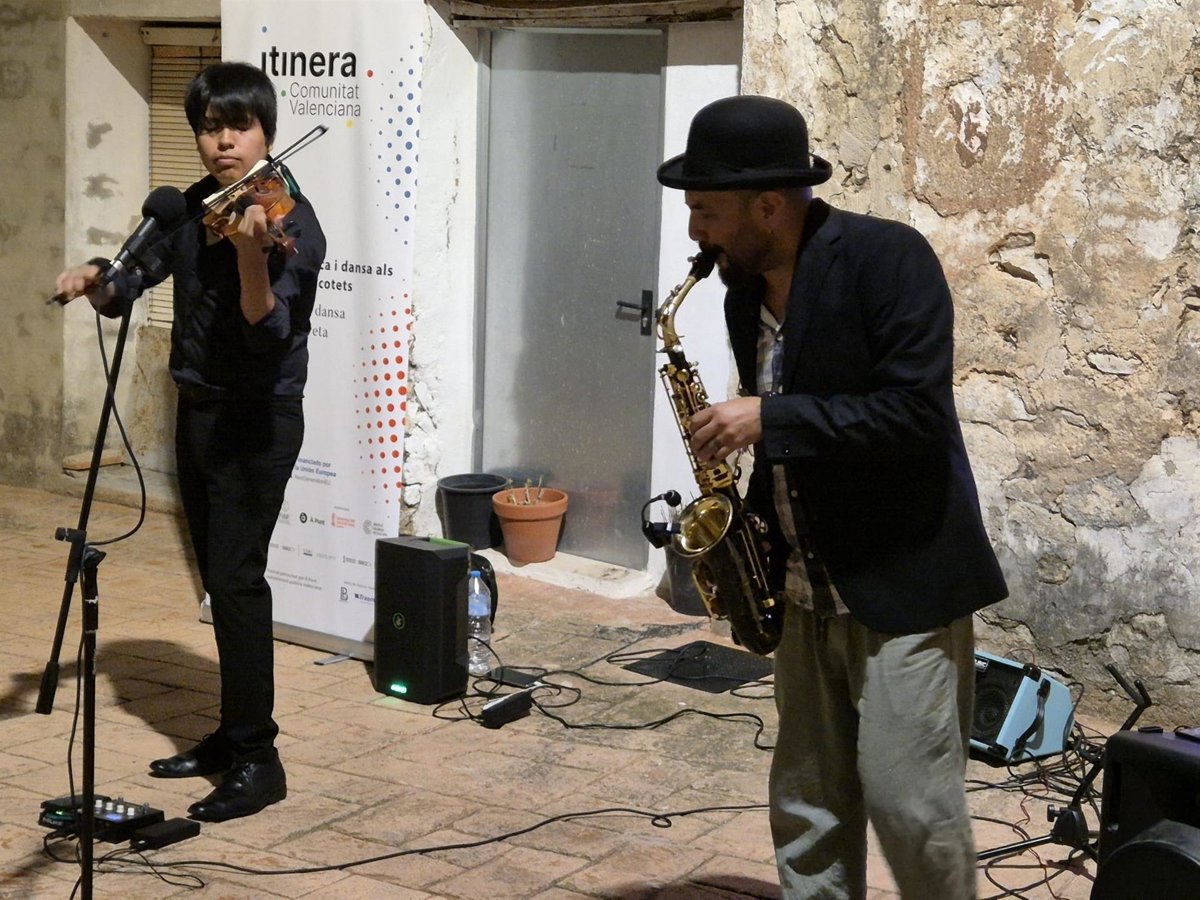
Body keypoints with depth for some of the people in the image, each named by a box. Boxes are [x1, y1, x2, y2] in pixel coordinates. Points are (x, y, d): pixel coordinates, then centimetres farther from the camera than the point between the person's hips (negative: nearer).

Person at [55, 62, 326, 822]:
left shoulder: (291, 222, -16)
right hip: (199, 411, 8)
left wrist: (250, 252, -42)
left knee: (235, 577, -12)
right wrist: (96, 280, -7)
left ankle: (258, 760, -6)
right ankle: (235, 732, 24)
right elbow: (129, 284, 14)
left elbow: (270, 334, -28)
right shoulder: (190, 211, 5)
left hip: (260, 419, -7)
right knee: (220, 578, 13)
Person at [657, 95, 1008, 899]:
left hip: (902, 582, -7)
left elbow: (916, 412, -23)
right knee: (807, 804, 12)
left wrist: (769, 420, -23)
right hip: (808, 589, 7)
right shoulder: (746, 291, 8)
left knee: (910, 803, -4)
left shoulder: (889, 258, -15)